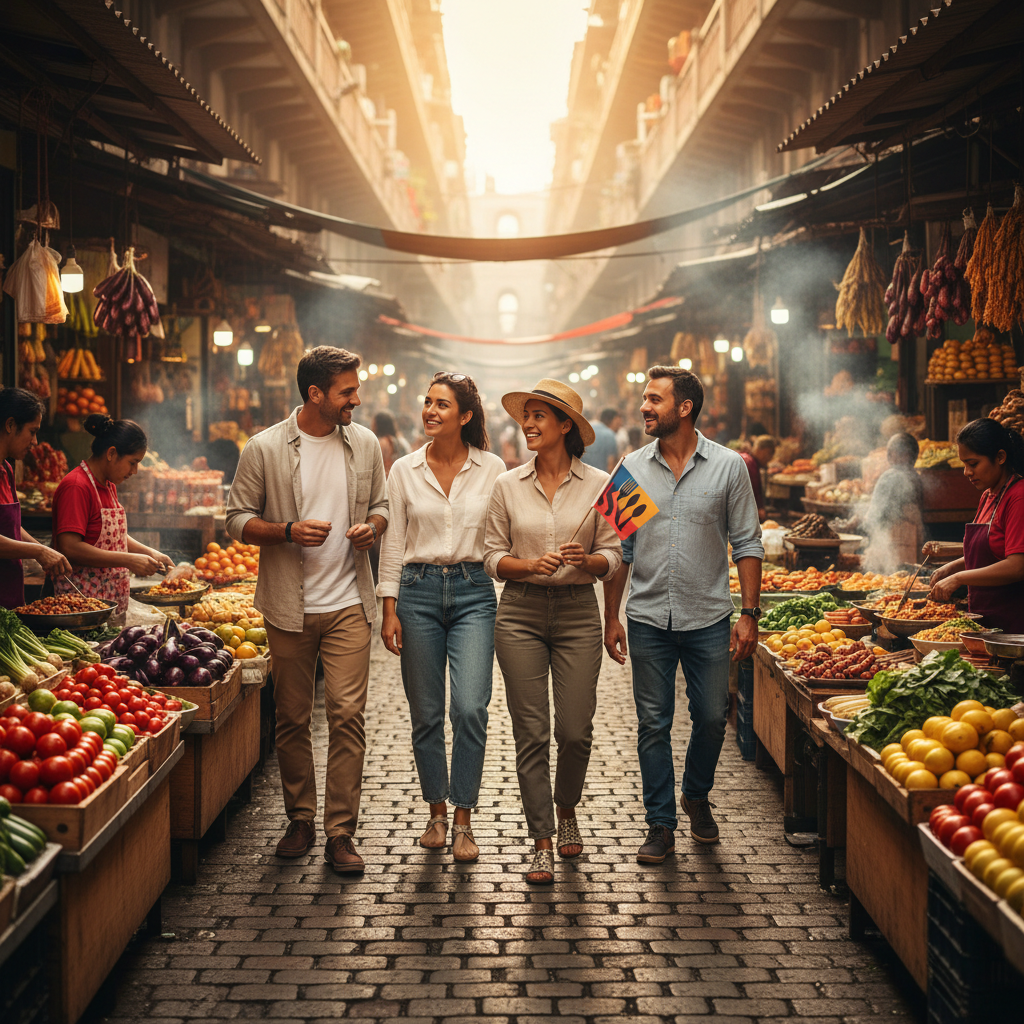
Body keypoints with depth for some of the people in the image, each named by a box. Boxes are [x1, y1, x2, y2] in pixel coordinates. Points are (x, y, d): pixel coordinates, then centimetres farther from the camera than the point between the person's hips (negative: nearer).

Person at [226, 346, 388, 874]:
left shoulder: (364, 444, 5)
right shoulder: (264, 448, -4)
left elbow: (382, 504, 16)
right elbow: (239, 519, -1)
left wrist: (372, 525, -7)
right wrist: (289, 530, -17)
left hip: (348, 603, 1)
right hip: (289, 607, -1)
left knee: (347, 715, -6)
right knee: (292, 719, 8)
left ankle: (340, 833, 0)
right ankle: (300, 820, 24)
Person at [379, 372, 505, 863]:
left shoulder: (492, 469, 2)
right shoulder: (404, 470, 3)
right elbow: (393, 543, 5)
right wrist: (389, 609, 0)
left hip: (473, 592, -1)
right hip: (418, 591, 1)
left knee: (470, 708, -12)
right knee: (426, 713, 6)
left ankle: (463, 822, -1)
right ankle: (436, 813, 22)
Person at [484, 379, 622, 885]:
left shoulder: (598, 484, 1)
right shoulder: (507, 485, 3)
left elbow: (613, 555, 2)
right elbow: (492, 557, 4)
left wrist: (586, 559, -19)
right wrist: (531, 565, -14)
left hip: (578, 612, 0)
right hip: (520, 613, 1)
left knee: (575, 730, 0)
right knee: (531, 732, -1)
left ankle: (566, 811, 31)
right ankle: (542, 843, 8)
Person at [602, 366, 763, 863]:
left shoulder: (727, 466, -2)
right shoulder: (633, 468, 3)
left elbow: (746, 543, 0)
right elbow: (619, 548, 7)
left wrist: (750, 613, -6)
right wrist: (611, 617, 3)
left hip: (708, 618, -1)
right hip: (648, 618, 1)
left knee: (711, 717, 7)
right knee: (653, 724, 4)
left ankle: (697, 795, 34)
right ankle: (660, 824, 14)